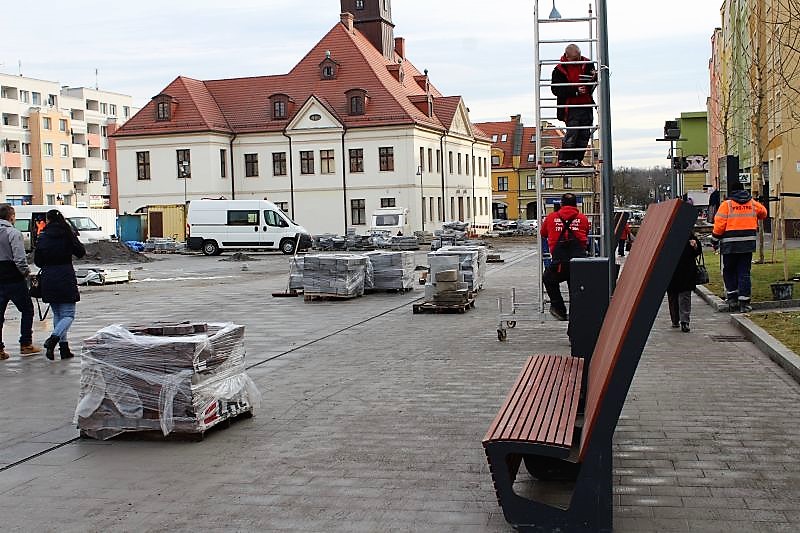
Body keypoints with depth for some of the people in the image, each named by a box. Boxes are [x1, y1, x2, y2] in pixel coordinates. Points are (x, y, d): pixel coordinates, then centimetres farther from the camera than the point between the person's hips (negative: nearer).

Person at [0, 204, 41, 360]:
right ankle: (25, 344, 10)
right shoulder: (13, 233, -12)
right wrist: (26, 271, -3)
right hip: (14, 279, -6)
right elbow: (19, 258, -19)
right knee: (27, 310, 10)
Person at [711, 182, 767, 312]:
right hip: (748, 243, 3)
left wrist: (714, 240, 2)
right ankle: (744, 302, 2)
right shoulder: (752, 203, 8)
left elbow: (719, 224, -7)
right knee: (744, 272, 6)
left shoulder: (726, 204, -3)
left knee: (729, 271, 11)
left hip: (730, 244, -3)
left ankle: (732, 298, 5)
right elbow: (763, 213, 26)